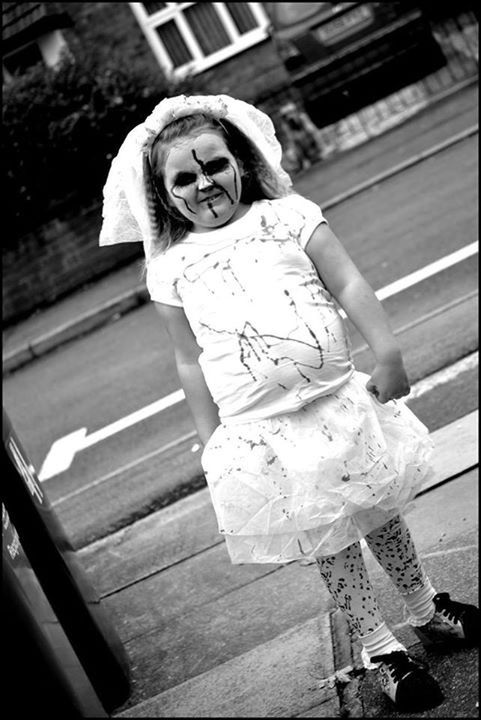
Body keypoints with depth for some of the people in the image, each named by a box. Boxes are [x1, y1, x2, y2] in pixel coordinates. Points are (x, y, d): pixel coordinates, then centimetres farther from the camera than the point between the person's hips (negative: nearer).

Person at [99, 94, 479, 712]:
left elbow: (349, 285, -3)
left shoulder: (286, 216, -2)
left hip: (339, 401, 1)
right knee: (329, 543, 10)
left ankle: (425, 610, 41)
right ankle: (378, 648, 28)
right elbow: (191, 362, 4)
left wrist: (387, 354, -11)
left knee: (381, 512, 18)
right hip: (262, 434, -1)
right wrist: (212, 442, 5)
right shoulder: (170, 269, -1)